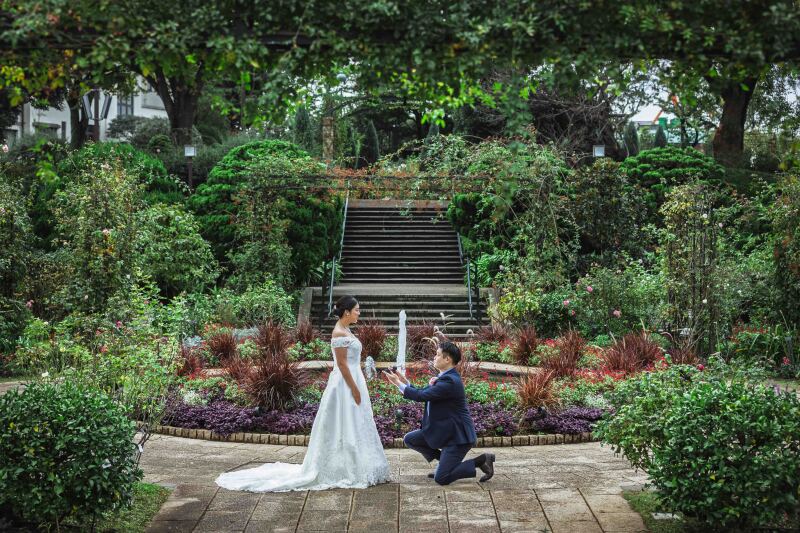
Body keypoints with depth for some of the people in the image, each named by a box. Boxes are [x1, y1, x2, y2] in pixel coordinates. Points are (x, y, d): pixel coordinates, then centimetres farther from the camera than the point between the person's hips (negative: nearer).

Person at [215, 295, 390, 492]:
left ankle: (349, 470, 20)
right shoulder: (340, 333, -17)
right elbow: (342, 364, -20)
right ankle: (343, 472, 3)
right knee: (343, 428, -4)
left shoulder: (345, 331, 13)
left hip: (351, 383, 10)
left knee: (351, 428, 13)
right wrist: (355, 389, -20)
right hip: (345, 386, -10)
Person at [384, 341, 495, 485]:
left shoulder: (450, 381, -23)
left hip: (457, 435, -10)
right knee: (409, 439, 7)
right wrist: (405, 381, -1)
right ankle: (445, 461, 14)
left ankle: (480, 461, -1)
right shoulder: (444, 377, 9)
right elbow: (423, 393, 13)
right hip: (442, 430, 10)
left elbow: (422, 396, -25)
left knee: (441, 479, -13)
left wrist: (399, 384, -15)